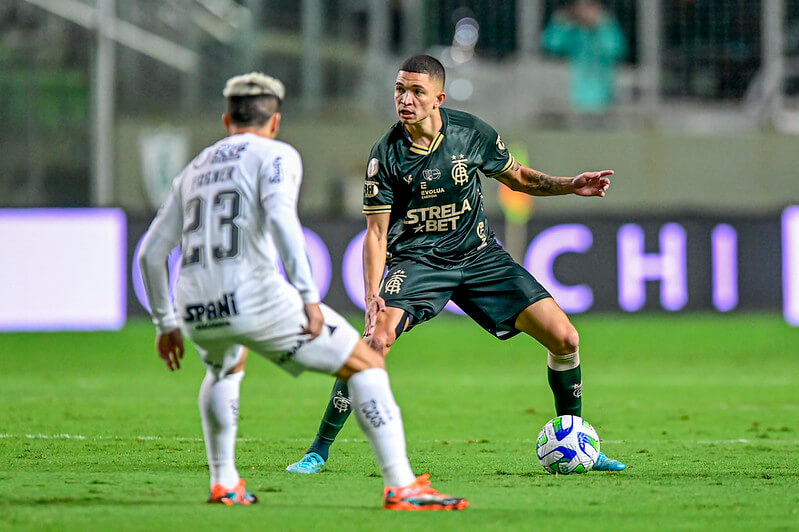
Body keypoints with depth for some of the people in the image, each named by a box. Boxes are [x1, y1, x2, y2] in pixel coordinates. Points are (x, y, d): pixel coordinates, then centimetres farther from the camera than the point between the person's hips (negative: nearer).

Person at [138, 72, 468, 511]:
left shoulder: (194, 171, 24)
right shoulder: (276, 156, 6)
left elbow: (150, 253, 24)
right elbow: (279, 217, -16)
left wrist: (166, 323, 33)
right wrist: (307, 295, -17)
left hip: (198, 311, 6)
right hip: (255, 298, -6)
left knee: (224, 368, 40)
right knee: (366, 364, 3)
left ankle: (223, 483, 32)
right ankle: (400, 487, -9)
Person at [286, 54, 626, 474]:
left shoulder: (471, 132, -7)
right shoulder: (386, 154, -14)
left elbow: (517, 177, 12)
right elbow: (376, 232, -10)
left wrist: (569, 185, -4)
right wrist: (372, 296, -22)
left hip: (479, 256, 3)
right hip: (416, 260, -3)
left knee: (564, 338, -6)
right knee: (374, 341, -27)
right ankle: (319, 450, -13)